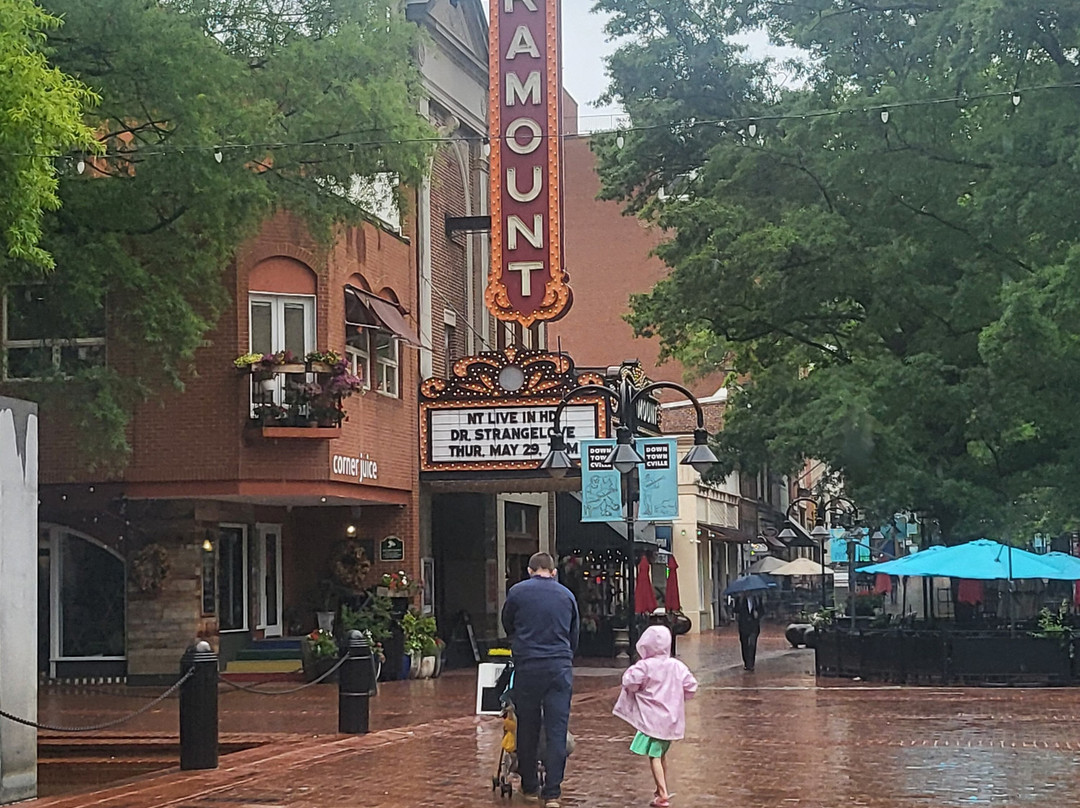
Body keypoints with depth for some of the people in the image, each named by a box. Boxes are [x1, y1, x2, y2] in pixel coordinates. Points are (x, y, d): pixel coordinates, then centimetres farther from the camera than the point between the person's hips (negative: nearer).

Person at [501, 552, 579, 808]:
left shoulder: (517, 592, 2)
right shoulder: (567, 595, 10)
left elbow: (507, 626, 18)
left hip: (527, 667, -1)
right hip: (560, 668, 1)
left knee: (527, 729, 11)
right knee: (557, 730, 1)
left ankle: (529, 787, 20)